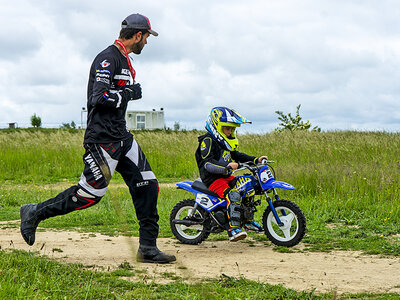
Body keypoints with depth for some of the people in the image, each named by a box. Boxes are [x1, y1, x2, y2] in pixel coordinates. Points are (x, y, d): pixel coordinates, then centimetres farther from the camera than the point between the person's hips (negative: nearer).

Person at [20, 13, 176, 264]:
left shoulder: (124, 60, 17)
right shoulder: (108, 58, -15)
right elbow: (99, 96, -25)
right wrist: (129, 94, -14)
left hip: (121, 136, 10)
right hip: (103, 139, -10)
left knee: (147, 185, 3)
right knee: (91, 193, -6)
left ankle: (148, 248, 7)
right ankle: (35, 213, 9)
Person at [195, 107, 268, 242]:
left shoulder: (224, 141, 17)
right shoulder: (208, 141, -14)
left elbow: (236, 155, 28)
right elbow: (207, 163, -25)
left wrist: (256, 160, 18)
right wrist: (227, 166, -39)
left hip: (226, 177, 10)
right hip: (212, 179, -10)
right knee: (233, 195, -33)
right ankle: (233, 229, -43)